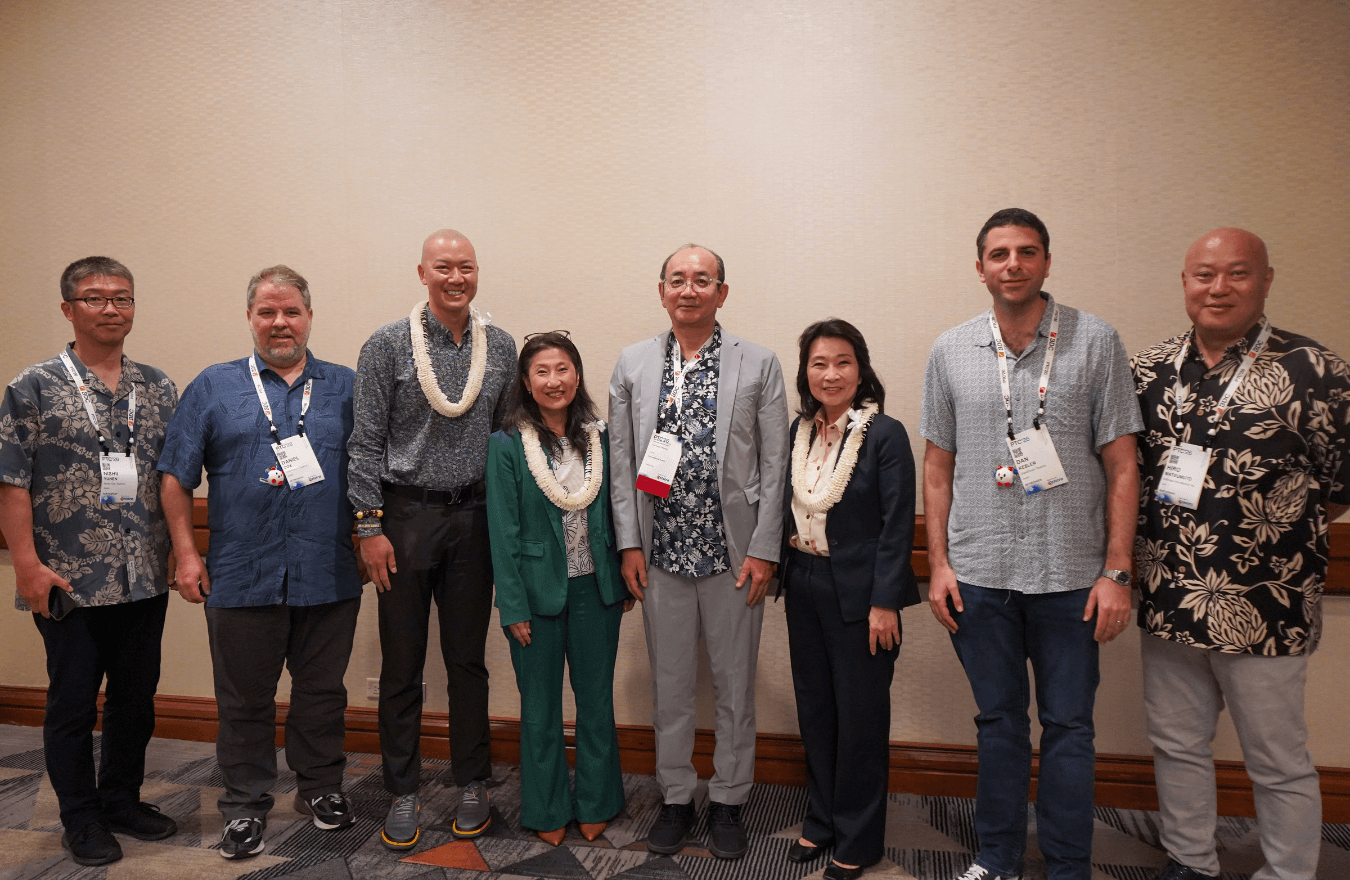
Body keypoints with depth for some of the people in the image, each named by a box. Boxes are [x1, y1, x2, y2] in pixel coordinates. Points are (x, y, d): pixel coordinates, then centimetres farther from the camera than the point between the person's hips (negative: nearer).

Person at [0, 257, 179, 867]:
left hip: (146, 580, 4)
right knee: (73, 702, 9)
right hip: (70, 582, -4)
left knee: (137, 697, 14)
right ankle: (81, 820, 25)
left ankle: (123, 800, 32)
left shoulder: (157, 388, 8)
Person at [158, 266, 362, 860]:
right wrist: (186, 553, -1)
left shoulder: (345, 387, 7)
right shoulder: (213, 387, 6)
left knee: (322, 690, 12)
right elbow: (176, 478, 5)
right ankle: (245, 804, 26)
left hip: (329, 576, 1)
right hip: (242, 578, 0)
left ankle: (321, 787, 31)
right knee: (245, 698, 10)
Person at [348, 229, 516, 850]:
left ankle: (472, 785, 26)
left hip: (473, 519, 2)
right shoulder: (387, 346, -4)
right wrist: (370, 526, -8)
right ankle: (403, 792, 23)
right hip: (405, 518, -2)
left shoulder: (500, 347, 5)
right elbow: (367, 443, -4)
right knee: (402, 663, 7)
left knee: (468, 659, 11)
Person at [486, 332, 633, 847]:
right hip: (539, 591, -2)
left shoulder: (599, 438, 2)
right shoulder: (507, 446, -8)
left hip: (595, 591, 3)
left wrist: (625, 582, 6)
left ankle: (596, 805, 31)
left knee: (596, 702, 13)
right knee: (541, 709, 12)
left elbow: (613, 514, 7)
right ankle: (548, 811, 30)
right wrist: (513, 607, -10)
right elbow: (503, 532, -8)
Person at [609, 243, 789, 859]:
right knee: (669, 684, 13)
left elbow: (774, 464, -2)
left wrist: (764, 549, -7)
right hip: (661, 553, 2)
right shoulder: (632, 364, 5)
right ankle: (675, 797, 32)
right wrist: (629, 542, -1)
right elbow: (622, 460, 5)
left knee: (734, 686, 11)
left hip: (733, 552, -1)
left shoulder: (759, 364, 0)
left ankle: (727, 801, 30)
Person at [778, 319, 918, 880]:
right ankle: (821, 820, 34)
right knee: (814, 708, 16)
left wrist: (884, 603, -16)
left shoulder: (886, 434, -11)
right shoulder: (799, 433, 6)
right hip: (804, 590, 6)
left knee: (860, 715, 6)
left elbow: (897, 524, -13)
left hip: (858, 595, -5)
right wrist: (787, 574, 8)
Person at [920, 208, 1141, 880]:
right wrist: (939, 565, 2)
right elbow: (938, 467, 8)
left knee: (1069, 726, 9)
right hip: (979, 573, 2)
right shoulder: (951, 352, 4)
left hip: (1070, 574, -1)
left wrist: (1117, 572, -7)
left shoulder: (1096, 342, -1)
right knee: (998, 720, 14)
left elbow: (1121, 465, -2)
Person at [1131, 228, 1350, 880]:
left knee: (1279, 764, 12)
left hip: (1264, 608, -4)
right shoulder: (1151, 369, 4)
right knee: (1176, 745, 18)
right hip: (1167, 601, 5)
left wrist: (1283, 531, -1)